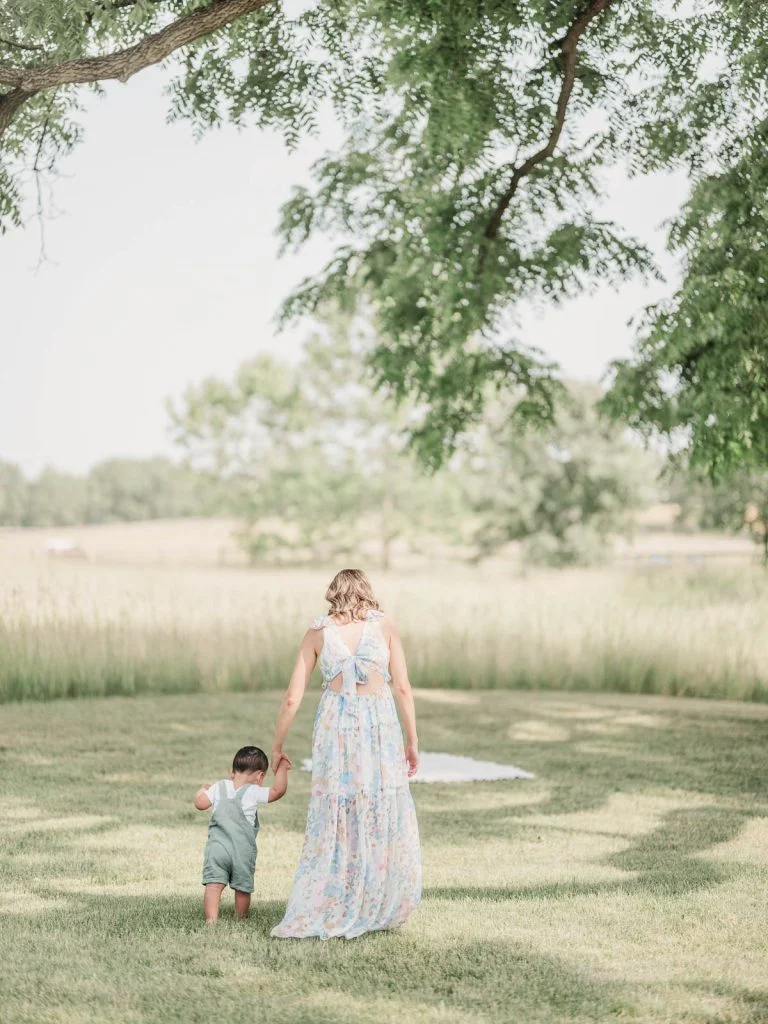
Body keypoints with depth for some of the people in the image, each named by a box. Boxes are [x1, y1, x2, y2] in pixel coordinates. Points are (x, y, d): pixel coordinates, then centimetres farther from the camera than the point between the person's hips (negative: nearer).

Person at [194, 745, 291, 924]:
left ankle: (211, 919, -23)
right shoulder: (253, 792, -3)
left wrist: (202, 790, 29)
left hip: (217, 847, 2)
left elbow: (200, 803, 9)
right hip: (243, 851, -2)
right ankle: (240, 919, 26)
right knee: (243, 888, 15)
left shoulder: (219, 787, 8)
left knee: (213, 885, -8)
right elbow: (278, 790, -11)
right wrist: (282, 768, -1)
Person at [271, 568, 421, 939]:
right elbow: (403, 688, 1)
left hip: (335, 727, 1)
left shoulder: (317, 632, 8)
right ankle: (375, 912, 16)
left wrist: (278, 746, 16)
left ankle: (318, 917, 8)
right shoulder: (384, 625, 6)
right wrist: (412, 740, 8)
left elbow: (292, 698, 6)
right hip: (379, 725, -1)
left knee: (334, 823, 8)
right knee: (384, 821, 11)